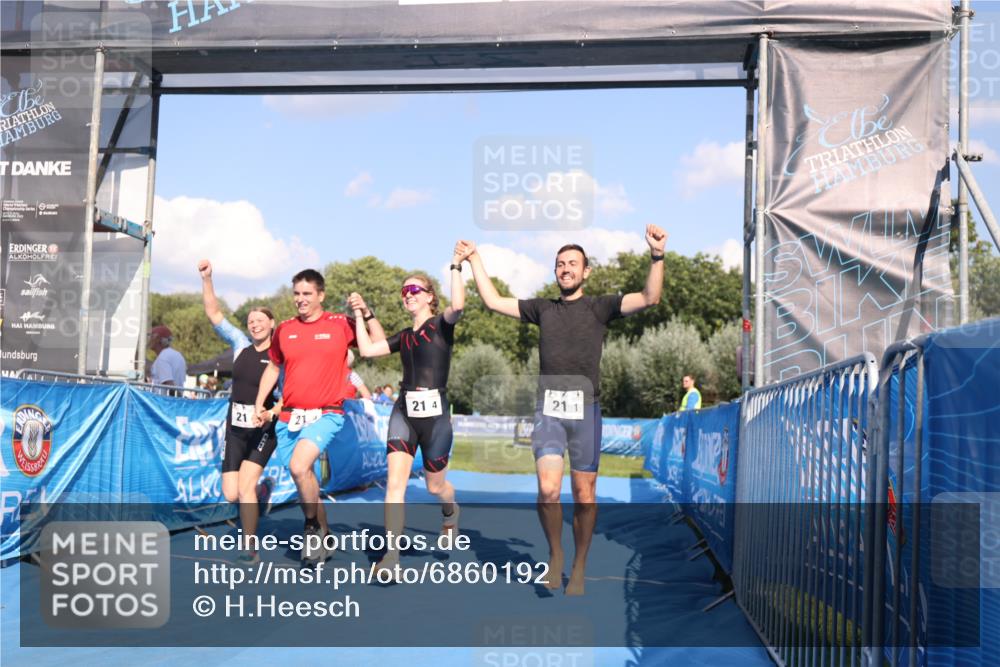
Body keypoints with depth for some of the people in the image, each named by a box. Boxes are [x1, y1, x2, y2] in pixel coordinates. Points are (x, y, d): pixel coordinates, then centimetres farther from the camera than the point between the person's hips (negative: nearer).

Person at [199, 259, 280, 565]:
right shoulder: (240, 344, 7)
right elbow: (214, 314, 3)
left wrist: (271, 413, -22)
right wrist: (206, 279, -5)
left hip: (263, 429, -4)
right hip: (235, 427, 4)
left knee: (245, 486, -17)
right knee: (230, 495, 2)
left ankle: (250, 548, -6)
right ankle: (261, 490, 37)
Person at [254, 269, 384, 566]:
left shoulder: (340, 325, -2)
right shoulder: (284, 330, 8)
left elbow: (379, 344, 0)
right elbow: (273, 367, 22)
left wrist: (367, 314, -12)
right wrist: (259, 403, 16)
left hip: (325, 415, -5)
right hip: (288, 417, 5)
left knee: (299, 467, -27)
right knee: (303, 477, 11)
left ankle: (312, 526, -3)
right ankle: (322, 539, 30)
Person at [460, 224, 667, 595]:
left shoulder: (599, 307, 7)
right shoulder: (542, 309, 16)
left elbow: (649, 298, -5)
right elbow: (493, 302, 18)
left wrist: (657, 257, -18)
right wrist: (475, 260, 18)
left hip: (585, 409, -1)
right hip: (549, 409, 1)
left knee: (584, 494, 2)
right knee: (548, 490, -14)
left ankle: (579, 568, 16)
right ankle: (555, 554, 9)